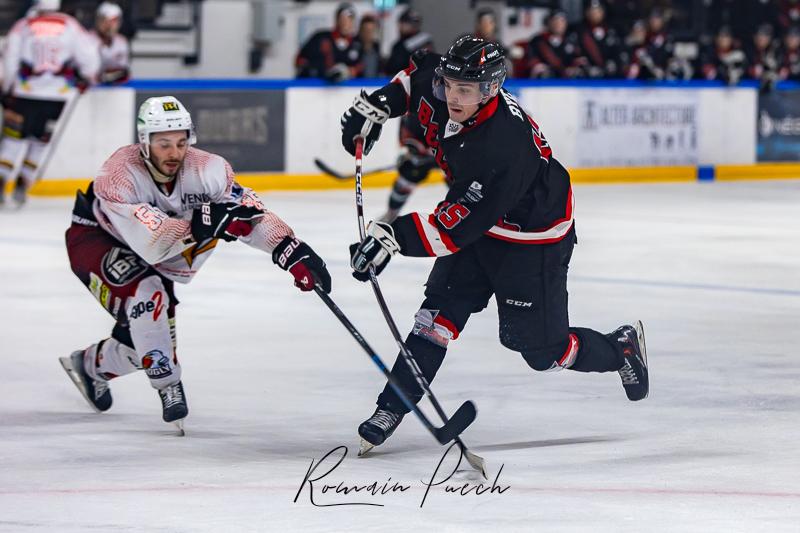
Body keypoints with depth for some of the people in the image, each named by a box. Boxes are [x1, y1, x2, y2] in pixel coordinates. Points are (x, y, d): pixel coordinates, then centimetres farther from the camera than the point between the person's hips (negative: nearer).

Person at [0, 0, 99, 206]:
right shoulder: (70, 25, 5)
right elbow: (89, 56, 1)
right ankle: (21, 188, 12)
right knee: (42, 141, 14)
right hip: (60, 94, 1)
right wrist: (85, 79, 20)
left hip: (26, 91, -1)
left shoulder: (23, 26, 3)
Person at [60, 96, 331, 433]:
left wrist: (293, 252, -39)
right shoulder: (119, 174, -37)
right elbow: (150, 243, -46)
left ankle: (90, 365, 34)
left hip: (152, 257, 6)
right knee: (147, 293, -33)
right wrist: (200, 224, -60)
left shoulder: (204, 168, -23)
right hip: (93, 240, -6)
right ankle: (168, 389, -19)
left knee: (145, 345, 3)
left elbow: (251, 212, -24)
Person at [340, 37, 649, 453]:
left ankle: (621, 348, 30)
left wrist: (395, 238, -43)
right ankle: (393, 407, -3)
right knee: (442, 310, -6)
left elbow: (455, 228, -39)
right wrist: (377, 105, -3)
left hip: (533, 240, -7)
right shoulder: (443, 96, -18)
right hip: (474, 216, 7)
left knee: (542, 349, 2)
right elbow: (420, 71, 9)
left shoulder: (505, 150, -40)